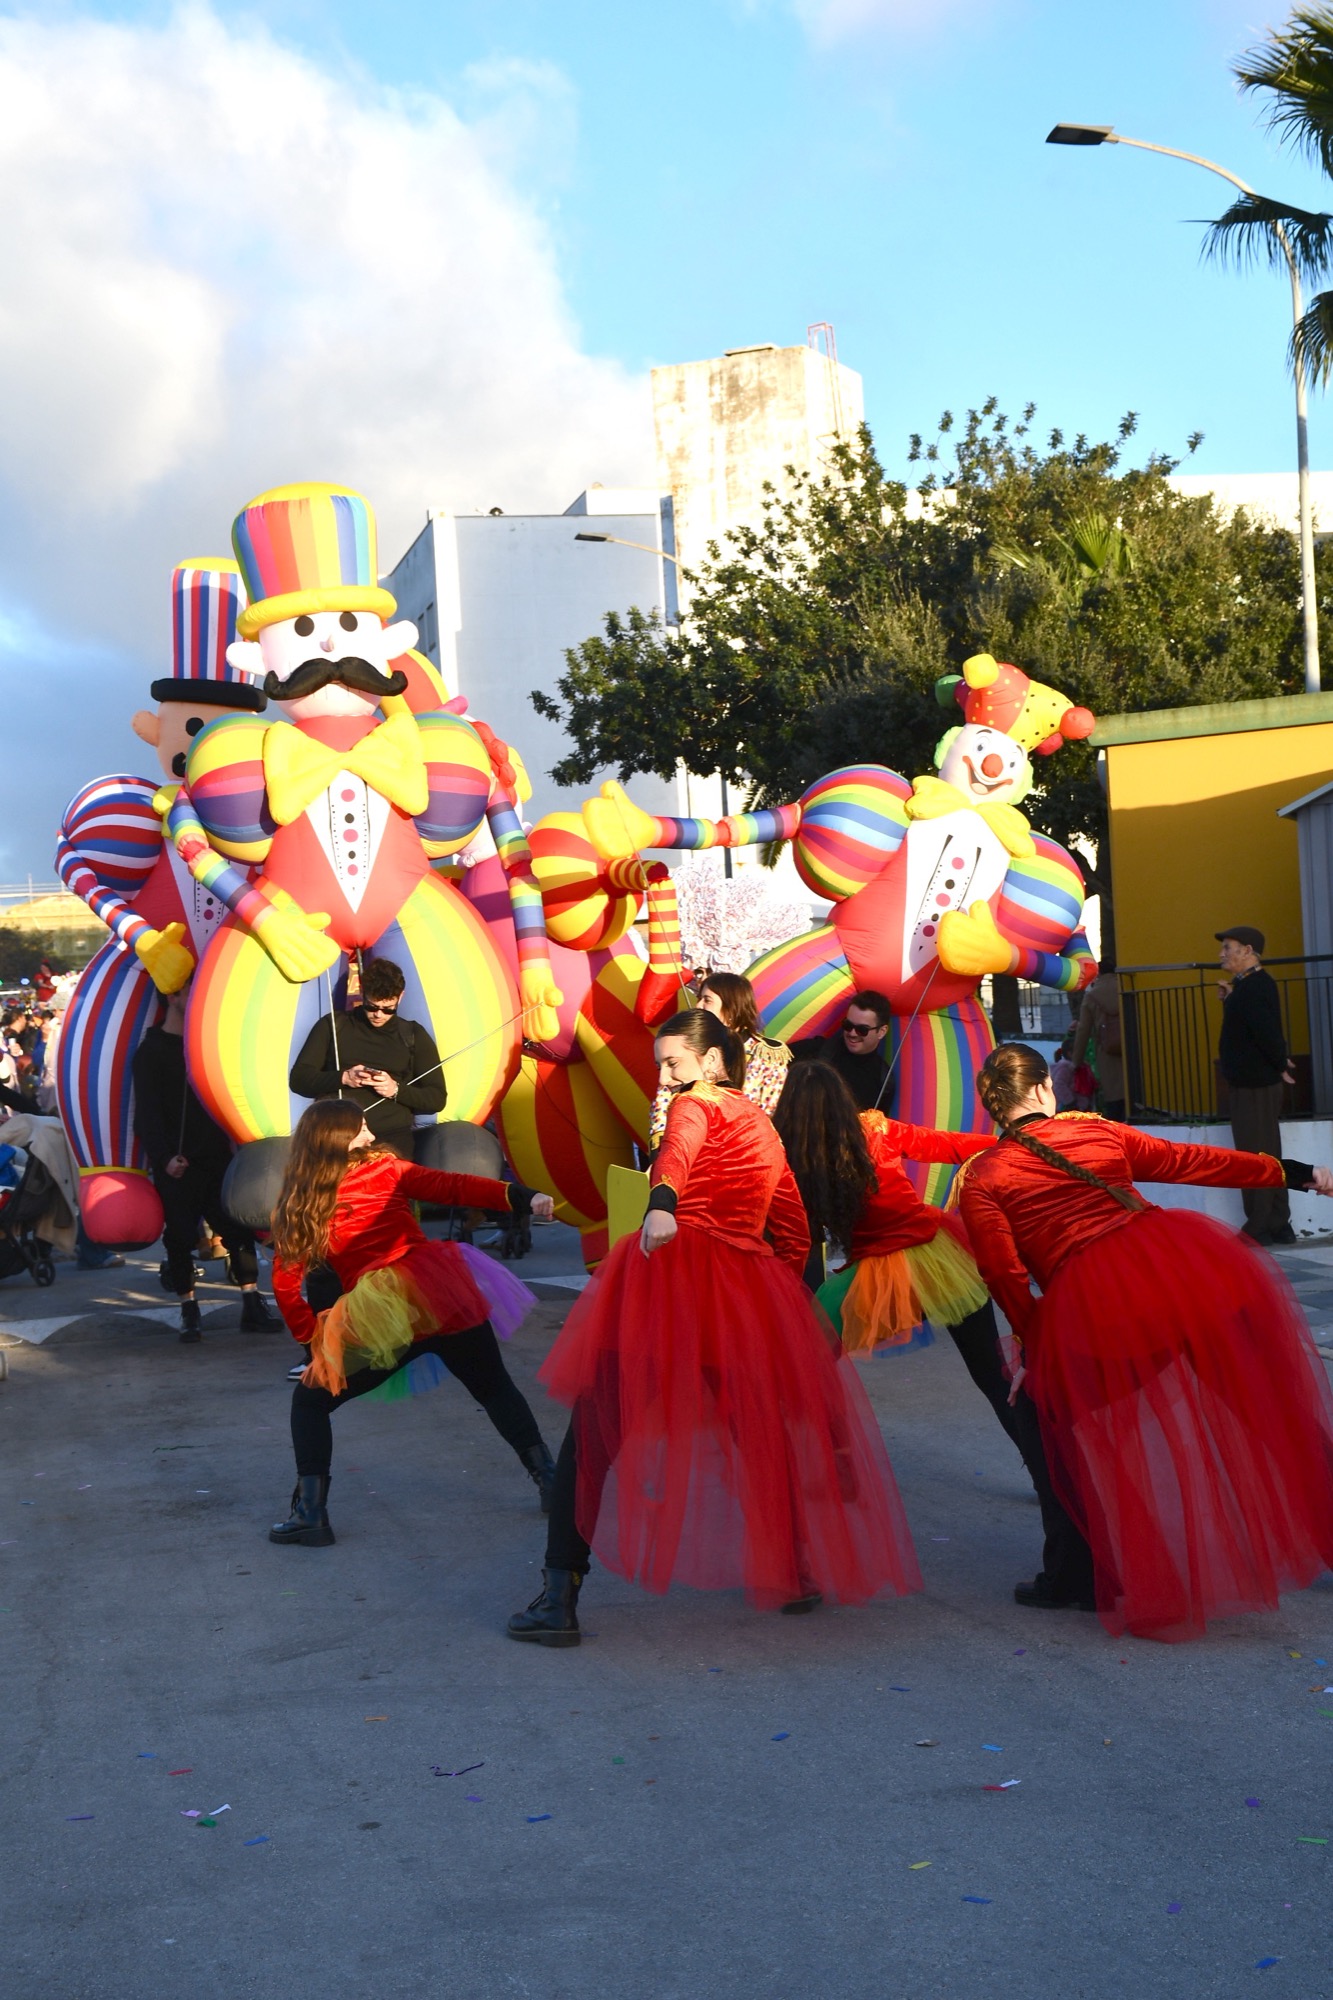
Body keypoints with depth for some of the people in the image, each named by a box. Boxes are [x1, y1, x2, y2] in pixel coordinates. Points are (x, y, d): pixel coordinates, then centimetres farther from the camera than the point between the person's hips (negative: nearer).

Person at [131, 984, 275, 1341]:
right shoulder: (151, 1051, -1)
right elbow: (146, 1111, -8)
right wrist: (164, 1156, -19)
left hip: (216, 1157, 4)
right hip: (177, 1164, -4)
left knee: (238, 1228, -3)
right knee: (180, 1237, -1)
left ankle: (252, 1306, -2)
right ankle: (189, 1313, 7)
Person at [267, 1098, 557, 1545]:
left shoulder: (296, 1207, 7)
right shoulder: (386, 1169, 7)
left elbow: (286, 1285, 4)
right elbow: (454, 1188, -5)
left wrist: (315, 1340, 10)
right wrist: (522, 1199, -13)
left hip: (377, 1321, -1)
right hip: (443, 1297, 1)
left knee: (310, 1400, 18)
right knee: (496, 1389, 23)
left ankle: (310, 1513, 7)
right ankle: (549, 1480, 20)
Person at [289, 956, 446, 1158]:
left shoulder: (413, 1036, 15)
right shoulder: (333, 1025, 14)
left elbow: (436, 1098, 12)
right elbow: (299, 1078, 10)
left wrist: (396, 1090, -5)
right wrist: (342, 1078, -6)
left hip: (391, 1138, 0)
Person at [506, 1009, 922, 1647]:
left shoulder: (695, 1105, 2)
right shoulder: (761, 1125, 22)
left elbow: (678, 1151, -23)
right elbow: (793, 1229, 27)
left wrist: (662, 1202, -43)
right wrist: (774, 1299, 35)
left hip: (677, 1272, -6)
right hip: (753, 1293, 7)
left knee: (595, 1427, -5)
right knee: (765, 1435, 23)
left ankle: (560, 1594, -14)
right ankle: (799, 1573, 34)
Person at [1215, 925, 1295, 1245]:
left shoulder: (1252, 988, -20)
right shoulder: (1256, 984, 12)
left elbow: (1268, 1032, -27)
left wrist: (1281, 1066, -13)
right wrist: (1230, 998, 5)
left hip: (1253, 1086, -10)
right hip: (1259, 1083, 10)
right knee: (1268, 1155, 15)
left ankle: (1259, 1228, 2)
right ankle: (1278, 1225, 21)